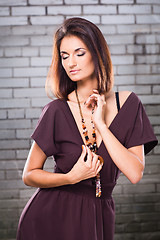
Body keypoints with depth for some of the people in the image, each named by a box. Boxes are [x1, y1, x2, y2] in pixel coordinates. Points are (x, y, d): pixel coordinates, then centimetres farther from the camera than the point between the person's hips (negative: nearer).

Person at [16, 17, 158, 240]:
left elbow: (135, 174, -11)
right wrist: (72, 177, -19)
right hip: (52, 220, -2)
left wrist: (100, 124, -15)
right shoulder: (57, 111, -9)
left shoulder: (127, 103, -3)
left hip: (99, 219, 2)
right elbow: (29, 175, -3)